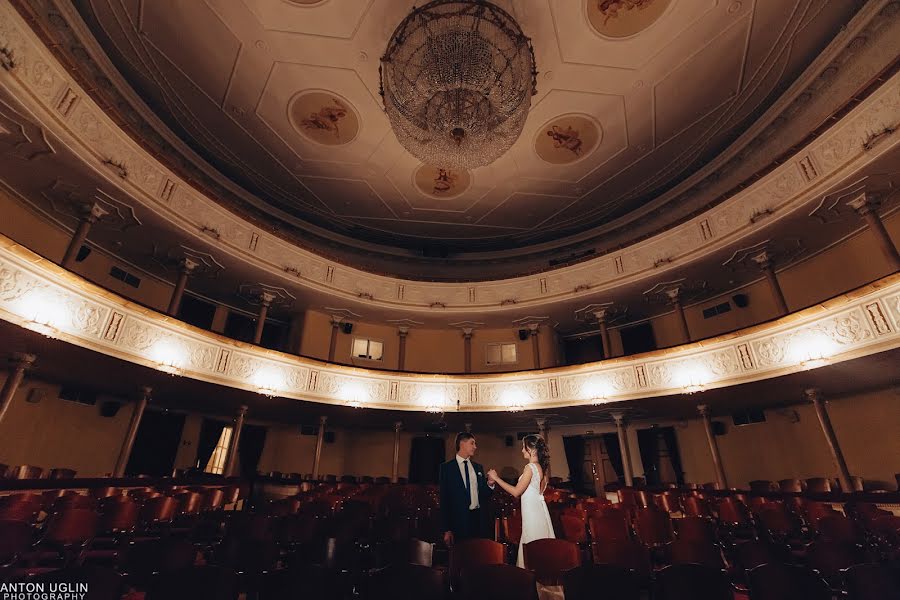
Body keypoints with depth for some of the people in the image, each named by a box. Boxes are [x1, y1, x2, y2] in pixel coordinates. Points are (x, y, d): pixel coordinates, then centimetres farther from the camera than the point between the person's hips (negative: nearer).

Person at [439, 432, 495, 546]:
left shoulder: (478, 467, 10)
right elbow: (444, 499, -5)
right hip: (459, 521, -4)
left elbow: (484, 495, 13)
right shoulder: (447, 467, -4)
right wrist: (447, 530, -8)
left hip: (479, 520, 4)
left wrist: (490, 484, -9)